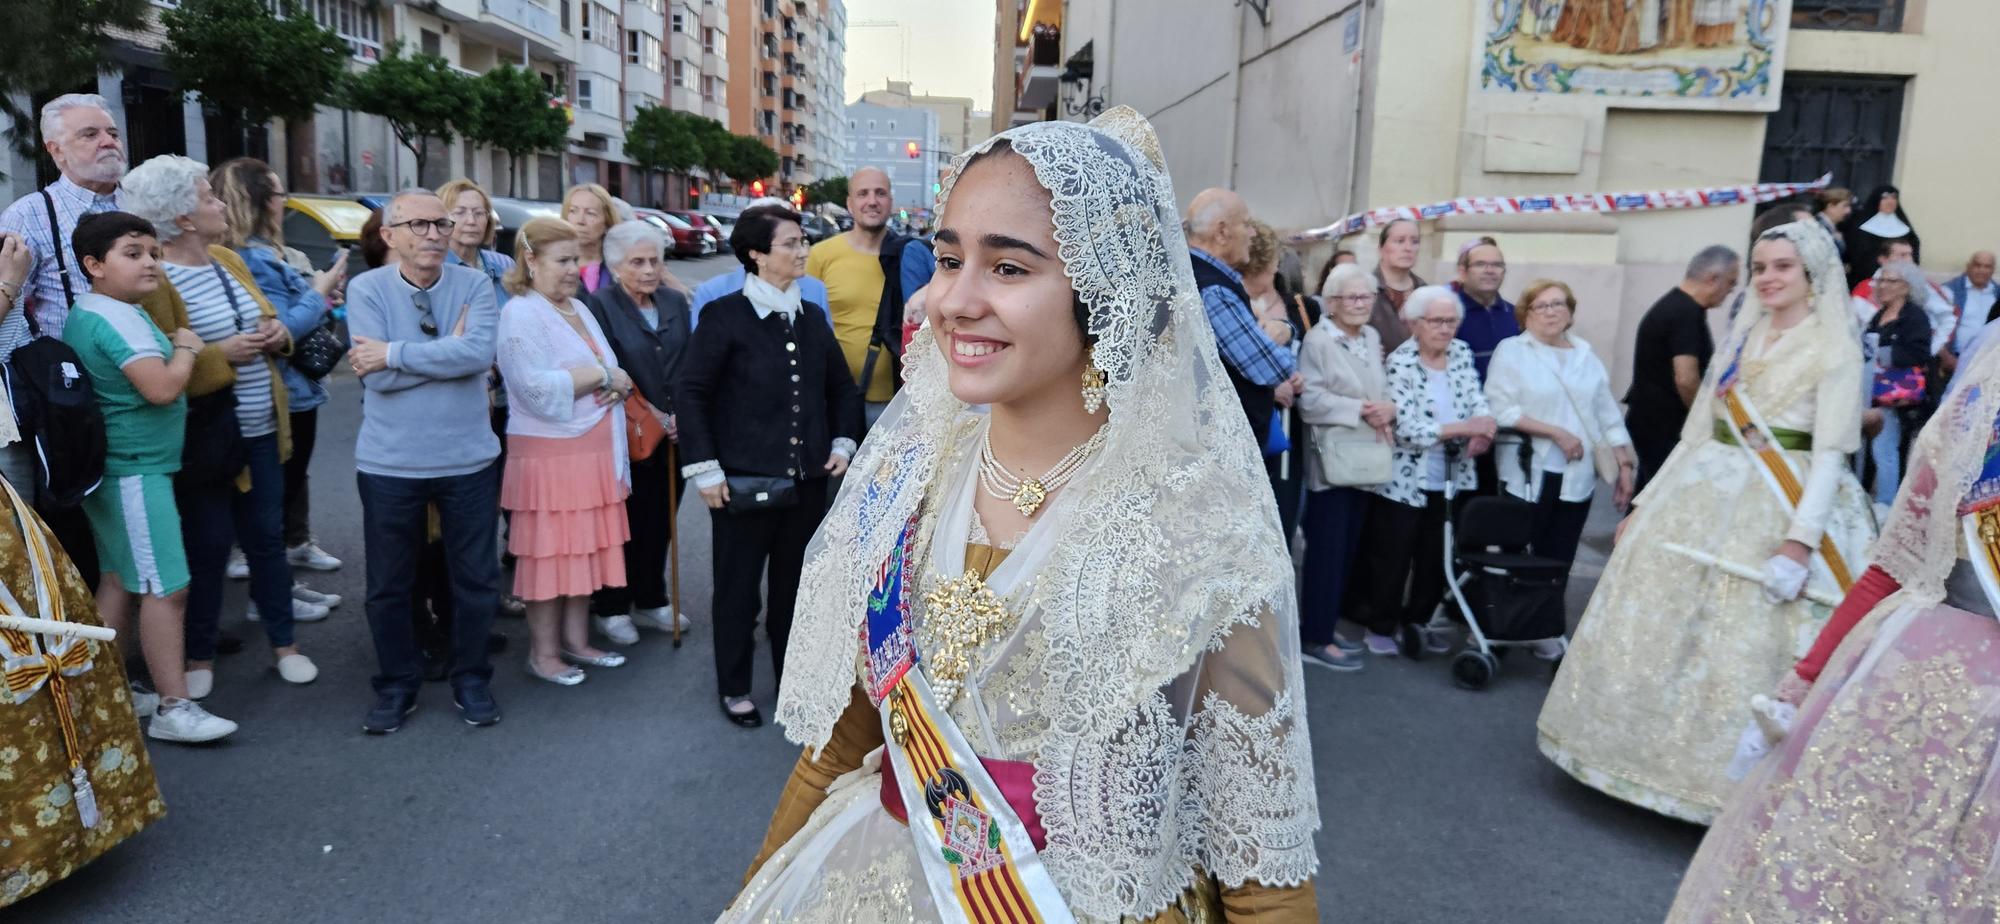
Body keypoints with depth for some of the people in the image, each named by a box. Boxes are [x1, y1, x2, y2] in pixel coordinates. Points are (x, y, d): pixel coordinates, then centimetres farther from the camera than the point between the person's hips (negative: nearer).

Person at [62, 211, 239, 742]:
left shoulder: (88, 313, 14)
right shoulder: (116, 319, -19)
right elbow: (162, 386, -27)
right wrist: (186, 348, -11)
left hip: (118, 467, 11)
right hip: (135, 471, -11)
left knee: (119, 581, 16)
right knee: (167, 588, -8)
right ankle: (174, 709, -3)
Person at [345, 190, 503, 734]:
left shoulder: (473, 285, -3)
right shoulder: (366, 289, -5)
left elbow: (479, 353, -21)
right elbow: (378, 378, -16)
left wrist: (394, 353, -18)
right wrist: (448, 354, -14)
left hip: (468, 459, 1)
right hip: (390, 464, 0)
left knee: (476, 579, 11)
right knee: (388, 586, 12)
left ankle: (471, 681, 30)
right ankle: (397, 686, 31)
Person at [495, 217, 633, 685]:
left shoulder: (580, 310, 14)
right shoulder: (520, 315, -11)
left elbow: (611, 373, 17)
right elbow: (539, 390, -22)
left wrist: (617, 385, -5)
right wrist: (602, 375, -15)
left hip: (595, 453, 7)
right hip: (548, 456, -7)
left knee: (586, 548, 12)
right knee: (549, 553, 1)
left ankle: (576, 640, 24)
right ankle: (543, 652, 14)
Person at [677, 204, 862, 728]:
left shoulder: (812, 317, 9)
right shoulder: (726, 316, -8)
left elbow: (841, 385, 19)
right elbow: (690, 392, -8)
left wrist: (842, 441, 7)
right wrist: (704, 468, -11)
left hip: (807, 479, 5)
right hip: (745, 481, -5)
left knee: (796, 583, 14)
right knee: (738, 586, 8)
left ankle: (793, 678, 30)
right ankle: (734, 689, 24)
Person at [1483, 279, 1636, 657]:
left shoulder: (1586, 356, 13)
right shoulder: (1511, 350, -2)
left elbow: (1608, 415, 15)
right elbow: (1500, 410, -12)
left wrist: (1624, 465, 10)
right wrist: (1557, 433, -13)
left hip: (1577, 476, 4)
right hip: (1529, 475, -4)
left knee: (1559, 559, 6)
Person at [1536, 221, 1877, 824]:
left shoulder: (1836, 349, -4)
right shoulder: (1742, 336, 12)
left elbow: (1831, 455, -12)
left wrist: (1800, 541, -22)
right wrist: (1646, 503, 12)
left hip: (1776, 510, -6)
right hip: (1703, 496, 6)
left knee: (1743, 647, -4)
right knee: (1661, 625, 10)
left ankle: (1726, 777, 10)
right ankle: (1657, 751, 26)